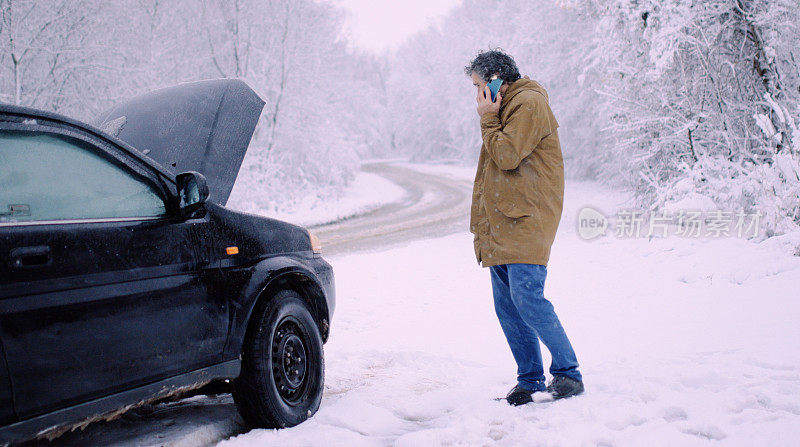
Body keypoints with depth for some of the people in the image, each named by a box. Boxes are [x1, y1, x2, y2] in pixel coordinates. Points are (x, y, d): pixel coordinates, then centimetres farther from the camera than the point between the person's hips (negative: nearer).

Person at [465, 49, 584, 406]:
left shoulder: (529, 103, -6)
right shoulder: (504, 109, 24)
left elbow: (507, 155, -16)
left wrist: (488, 119, -3)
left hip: (525, 220, -10)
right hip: (500, 223, 10)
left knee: (527, 297, -17)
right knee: (507, 306, 6)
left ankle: (567, 372, -6)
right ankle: (530, 379, 12)